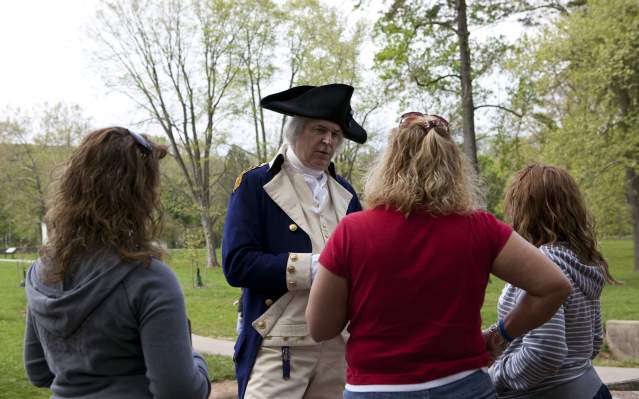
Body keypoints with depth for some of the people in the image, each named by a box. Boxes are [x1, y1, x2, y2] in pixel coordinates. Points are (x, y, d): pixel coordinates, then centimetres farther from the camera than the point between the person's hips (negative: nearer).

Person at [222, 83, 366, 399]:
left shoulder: (344, 191, 16)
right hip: (279, 347, -5)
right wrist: (314, 267, -18)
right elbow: (237, 265, -11)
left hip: (340, 345, 5)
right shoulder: (255, 185, -1)